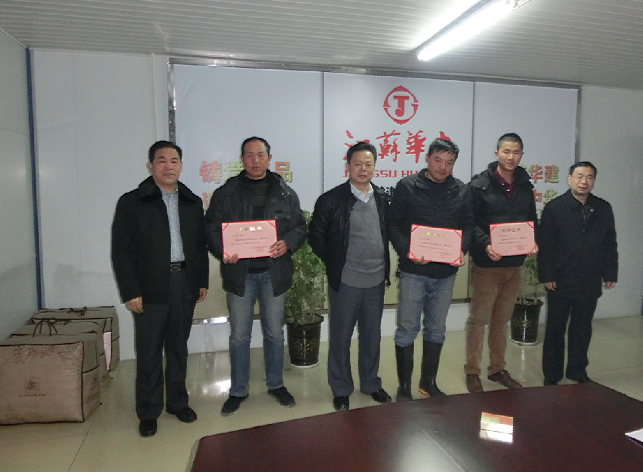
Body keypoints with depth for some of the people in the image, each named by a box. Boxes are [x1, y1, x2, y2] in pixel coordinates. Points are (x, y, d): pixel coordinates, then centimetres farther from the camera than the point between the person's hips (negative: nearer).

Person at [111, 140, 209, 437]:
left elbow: (200, 244, 12)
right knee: (149, 352, 6)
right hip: (150, 287, -3)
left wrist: (202, 280, 7)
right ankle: (148, 412, 21)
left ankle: (177, 402, 30)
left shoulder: (192, 202, 9)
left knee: (178, 347, 14)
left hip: (185, 283, 4)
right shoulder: (132, 202, -3)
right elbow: (121, 251, -6)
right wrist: (130, 291, -10)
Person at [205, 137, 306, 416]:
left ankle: (276, 385, 32)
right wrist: (222, 251, -17)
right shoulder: (226, 193, 2)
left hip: (273, 271, 1)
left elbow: (300, 227, 5)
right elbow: (211, 227, 2)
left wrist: (288, 243, -15)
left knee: (274, 332, 13)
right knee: (239, 335, 8)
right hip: (240, 272, -1)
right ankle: (238, 391, 26)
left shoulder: (285, 193, 5)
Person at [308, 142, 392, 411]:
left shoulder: (383, 199, 4)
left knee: (372, 336, 17)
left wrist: (385, 263, 5)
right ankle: (341, 390, 28)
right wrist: (333, 262, -3)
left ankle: (371, 384, 36)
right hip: (344, 281, -3)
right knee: (340, 338, 10)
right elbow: (316, 236, -4)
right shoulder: (331, 199, -8)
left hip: (376, 280, 4)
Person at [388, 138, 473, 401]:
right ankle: (404, 387, 20)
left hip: (446, 271, 4)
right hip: (414, 271, -4)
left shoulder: (461, 191, 7)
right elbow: (394, 224, -6)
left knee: (436, 330, 15)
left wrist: (461, 250, -9)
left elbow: (468, 225, 9)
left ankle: (429, 382, 32)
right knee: (407, 329, 4)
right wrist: (407, 251, -20)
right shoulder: (407, 187, -4)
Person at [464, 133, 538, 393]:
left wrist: (533, 242, -6)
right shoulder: (479, 185, -8)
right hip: (486, 264, -5)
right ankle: (472, 371, 18)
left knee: (502, 319, 16)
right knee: (478, 319, 3)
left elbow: (532, 220, 14)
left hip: (515, 264, 6)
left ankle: (497, 369, 31)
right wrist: (485, 244, -26)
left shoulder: (525, 186, 9)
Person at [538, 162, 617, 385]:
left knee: (582, 329, 14)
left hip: (590, 283, 3)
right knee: (555, 329, 7)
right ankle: (552, 374, 18)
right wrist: (547, 276, -12)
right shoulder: (554, 208, -5)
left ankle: (577, 370, 29)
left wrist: (610, 273, 5)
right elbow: (545, 246, -8)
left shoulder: (604, 209, 7)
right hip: (561, 282, -3)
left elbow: (610, 245, 9)